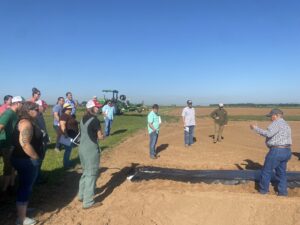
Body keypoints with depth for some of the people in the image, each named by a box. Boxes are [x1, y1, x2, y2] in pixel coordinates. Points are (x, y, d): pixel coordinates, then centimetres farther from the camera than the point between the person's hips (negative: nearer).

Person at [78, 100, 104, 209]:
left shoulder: (83, 119, 10)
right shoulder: (95, 120, -17)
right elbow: (100, 136, -14)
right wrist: (100, 134, 4)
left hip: (82, 148, 9)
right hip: (91, 150, -9)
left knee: (86, 172, 24)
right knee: (91, 175, 1)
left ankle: (81, 195, 36)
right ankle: (88, 202, 9)